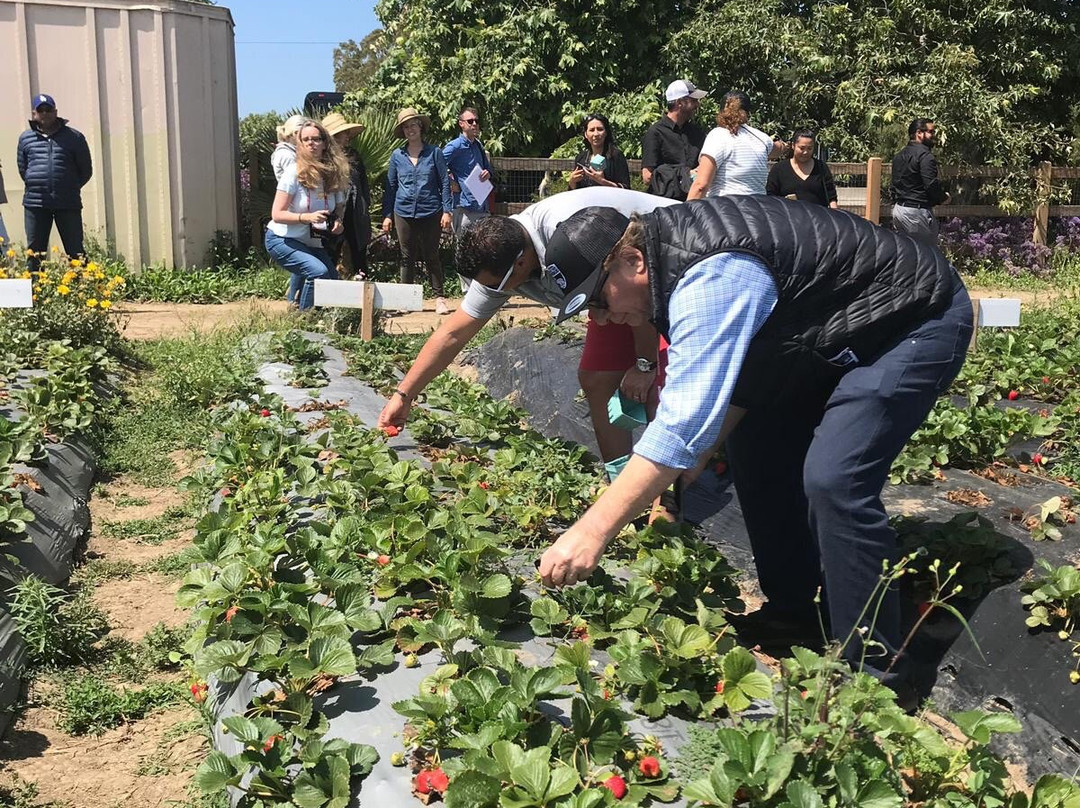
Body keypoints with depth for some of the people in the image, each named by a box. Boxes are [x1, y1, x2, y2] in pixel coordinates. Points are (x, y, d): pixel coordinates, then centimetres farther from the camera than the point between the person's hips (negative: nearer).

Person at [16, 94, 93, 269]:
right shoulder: (25, 138, 10)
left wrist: (70, 188, 10)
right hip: (35, 203, 2)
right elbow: (22, 169, 19)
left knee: (75, 251, 1)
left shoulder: (74, 137, 5)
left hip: (68, 203, -2)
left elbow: (86, 170, 11)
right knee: (34, 251, 5)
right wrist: (35, 186, 12)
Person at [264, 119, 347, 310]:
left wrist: (337, 222, -11)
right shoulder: (294, 172, -17)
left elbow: (338, 208, 12)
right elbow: (277, 214, -19)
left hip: (312, 242, 6)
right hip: (283, 239, -6)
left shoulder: (333, 174, -2)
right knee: (318, 272, -27)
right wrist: (307, 217, -33)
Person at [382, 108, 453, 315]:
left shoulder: (434, 153, 0)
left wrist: (446, 211, -6)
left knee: (431, 256, 3)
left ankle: (439, 297, 9)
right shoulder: (397, 156, 6)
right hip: (404, 213, 2)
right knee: (407, 257, 8)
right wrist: (387, 215, 6)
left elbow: (445, 182, 1)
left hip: (430, 213, -2)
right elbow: (390, 187, 10)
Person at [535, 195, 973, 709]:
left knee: (832, 479, -24)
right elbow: (723, 375, 6)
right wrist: (690, 463, -5)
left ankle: (877, 672, -11)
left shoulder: (711, 279, -32)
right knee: (755, 445, 7)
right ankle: (795, 614, 18)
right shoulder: (674, 249, -2)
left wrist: (593, 530, -38)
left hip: (920, 320, -10)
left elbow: (685, 421, -39)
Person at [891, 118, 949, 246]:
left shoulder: (899, 155, 15)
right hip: (918, 211, -9)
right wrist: (944, 197, -2)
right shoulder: (925, 155, -14)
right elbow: (932, 185, -19)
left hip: (898, 208, 9)